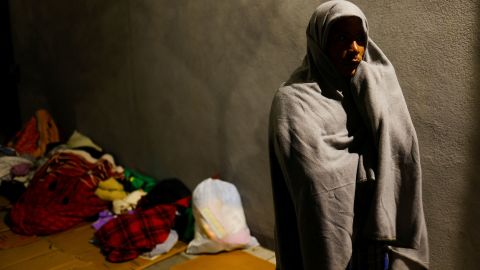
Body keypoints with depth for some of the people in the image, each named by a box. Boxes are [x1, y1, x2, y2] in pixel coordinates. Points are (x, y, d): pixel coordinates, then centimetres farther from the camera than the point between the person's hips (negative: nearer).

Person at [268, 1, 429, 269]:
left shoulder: (376, 88, 5)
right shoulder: (294, 99, -13)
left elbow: (401, 145, -8)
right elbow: (318, 177, -23)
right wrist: (367, 159, -12)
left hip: (375, 233, 5)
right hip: (325, 237, -5)